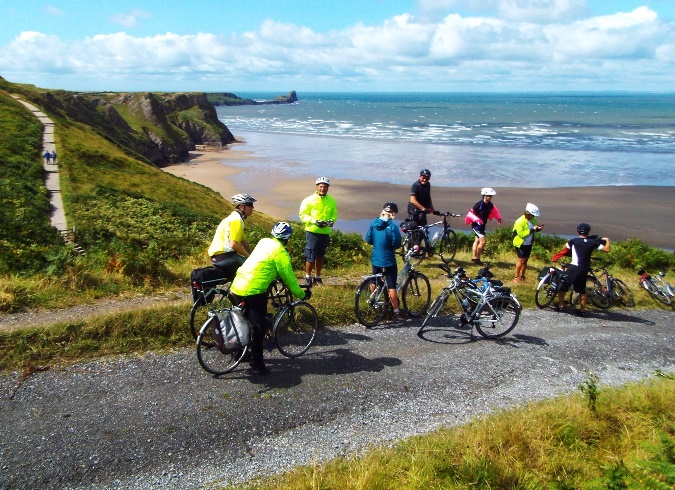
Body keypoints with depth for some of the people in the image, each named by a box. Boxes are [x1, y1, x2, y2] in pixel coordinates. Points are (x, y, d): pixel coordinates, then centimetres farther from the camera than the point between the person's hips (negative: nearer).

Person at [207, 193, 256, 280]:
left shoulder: (234, 218, 18)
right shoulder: (236, 220, -14)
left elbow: (244, 242, 18)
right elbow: (234, 244, -21)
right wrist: (250, 256, -12)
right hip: (224, 256, -10)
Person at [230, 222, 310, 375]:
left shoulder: (264, 242, 13)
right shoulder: (281, 253, -9)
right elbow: (289, 278, -4)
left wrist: (275, 275, 43)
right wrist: (302, 294, 10)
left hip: (237, 286, 8)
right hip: (253, 291, -8)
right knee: (258, 327, 1)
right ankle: (257, 365, 6)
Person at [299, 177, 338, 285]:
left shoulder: (331, 201, 7)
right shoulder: (309, 200, -5)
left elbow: (334, 213, 16)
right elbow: (302, 214, -6)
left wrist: (332, 221, -6)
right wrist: (315, 221, -18)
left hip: (325, 232, 4)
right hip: (312, 231, -4)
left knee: (320, 256, 14)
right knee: (311, 256, -3)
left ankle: (317, 277, 27)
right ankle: (307, 277, 14)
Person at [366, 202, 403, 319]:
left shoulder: (374, 223, -2)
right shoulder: (392, 226, -18)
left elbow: (368, 240, 4)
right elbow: (397, 244, -17)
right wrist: (390, 246, 4)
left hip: (375, 259, 5)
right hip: (388, 260, -5)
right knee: (392, 286, 1)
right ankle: (396, 311, 7)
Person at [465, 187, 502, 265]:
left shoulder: (490, 205, -3)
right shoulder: (479, 204, -23)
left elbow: (494, 210, 18)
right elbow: (471, 213, -21)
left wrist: (498, 218, 7)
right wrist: (476, 219, -34)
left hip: (482, 224, 8)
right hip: (476, 225, -8)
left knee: (477, 241, 17)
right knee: (482, 241, -13)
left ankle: (473, 258, 29)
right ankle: (477, 258, 1)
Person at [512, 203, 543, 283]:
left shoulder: (533, 220, -1)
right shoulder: (520, 221, -23)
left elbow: (534, 228, 14)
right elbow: (521, 234, -28)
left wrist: (538, 228, -10)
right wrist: (532, 229, -29)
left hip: (528, 244, 7)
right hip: (520, 244, -7)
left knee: (525, 260, 13)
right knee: (521, 260, -7)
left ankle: (522, 276, 25)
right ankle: (516, 277, 3)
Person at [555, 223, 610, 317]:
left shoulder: (574, 241, -1)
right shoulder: (592, 242, 3)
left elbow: (565, 248, 14)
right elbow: (606, 249, 4)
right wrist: (607, 240, 22)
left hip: (574, 268, -3)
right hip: (584, 270, 3)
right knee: (582, 290, 15)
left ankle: (559, 306, 10)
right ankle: (582, 310, 16)